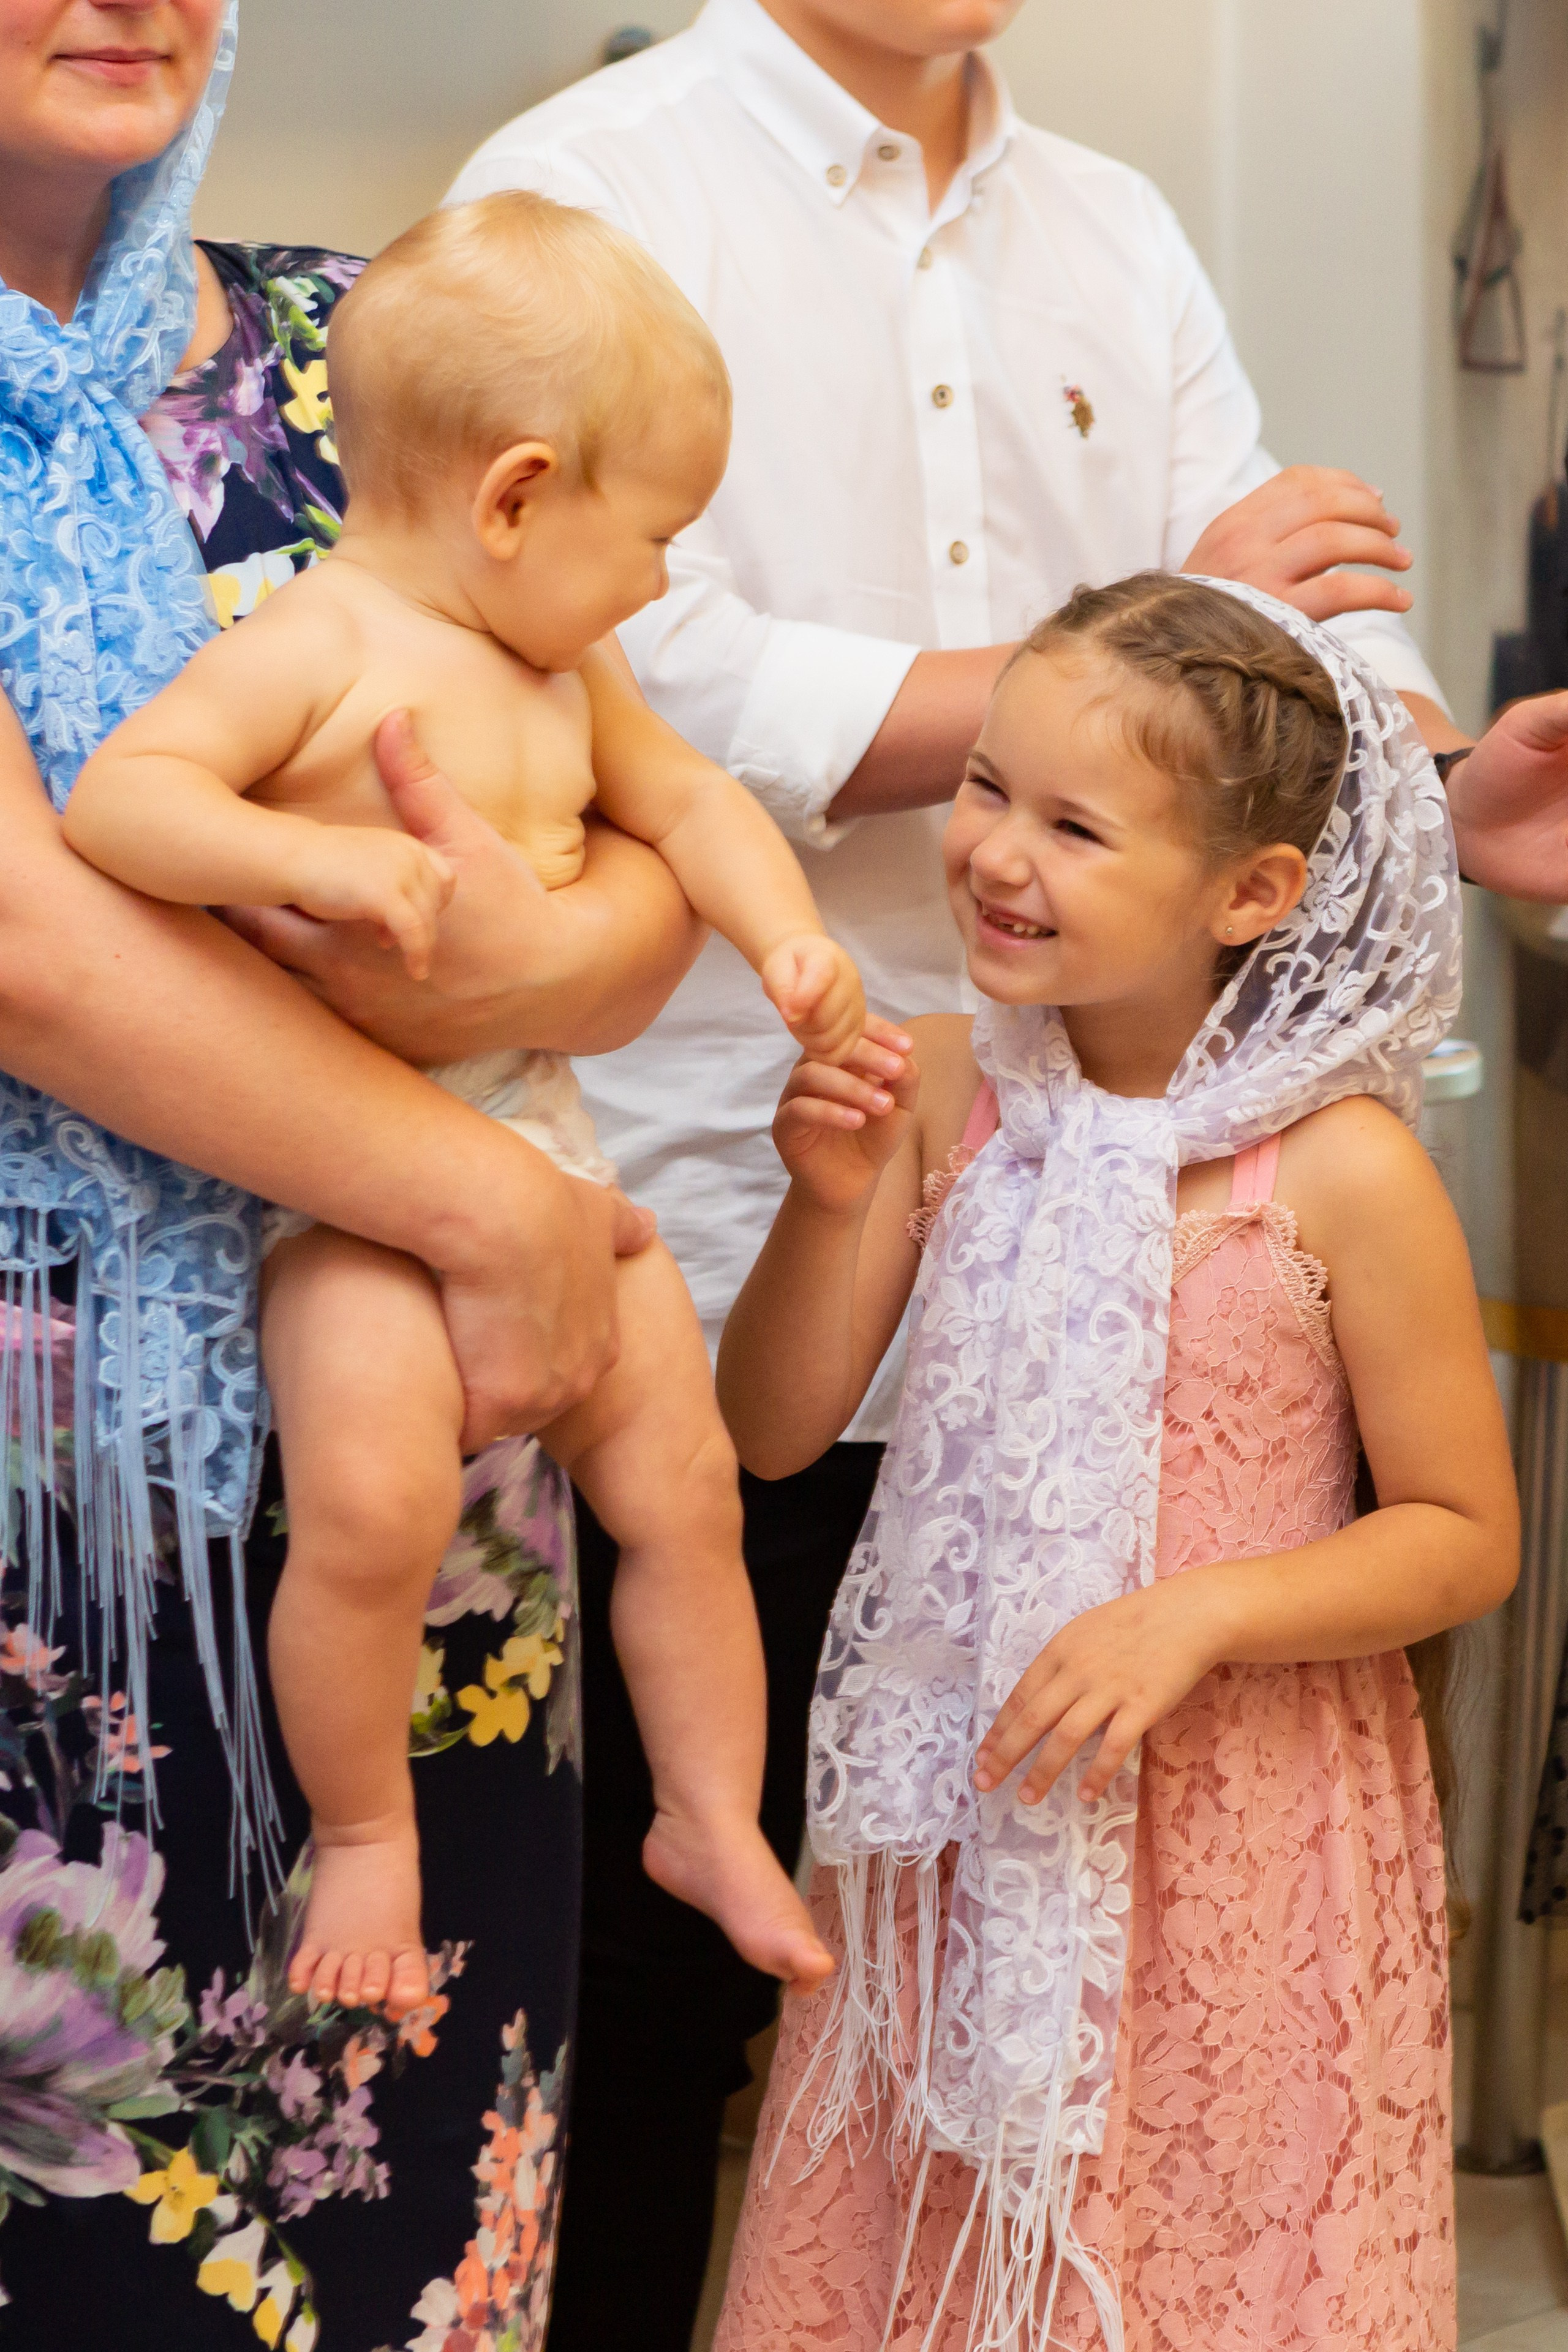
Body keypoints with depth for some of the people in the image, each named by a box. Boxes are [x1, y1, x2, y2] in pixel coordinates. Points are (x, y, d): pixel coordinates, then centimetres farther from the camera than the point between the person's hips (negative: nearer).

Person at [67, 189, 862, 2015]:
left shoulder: (563, 675, 11)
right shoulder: (320, 646, -14)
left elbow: (688, 801, 25)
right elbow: (115, 796, -24)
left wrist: (789, 936, 8)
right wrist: (319, 858, -37)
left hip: (537, 1128, 8)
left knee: (684, 1479, 7)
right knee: (375, 1500, -23)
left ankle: (712, 1818, 27)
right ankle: (363, 1835, 2)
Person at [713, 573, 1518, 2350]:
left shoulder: (1342, 1173, -15)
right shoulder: (946, 1097, -5)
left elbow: (1465, 1537, -8)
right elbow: (771, 1432, -1)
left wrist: (1193, 1616, -19)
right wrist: (834, 1203, -15)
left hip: (1237, 1834, -3)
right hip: (958, 1825, 3)